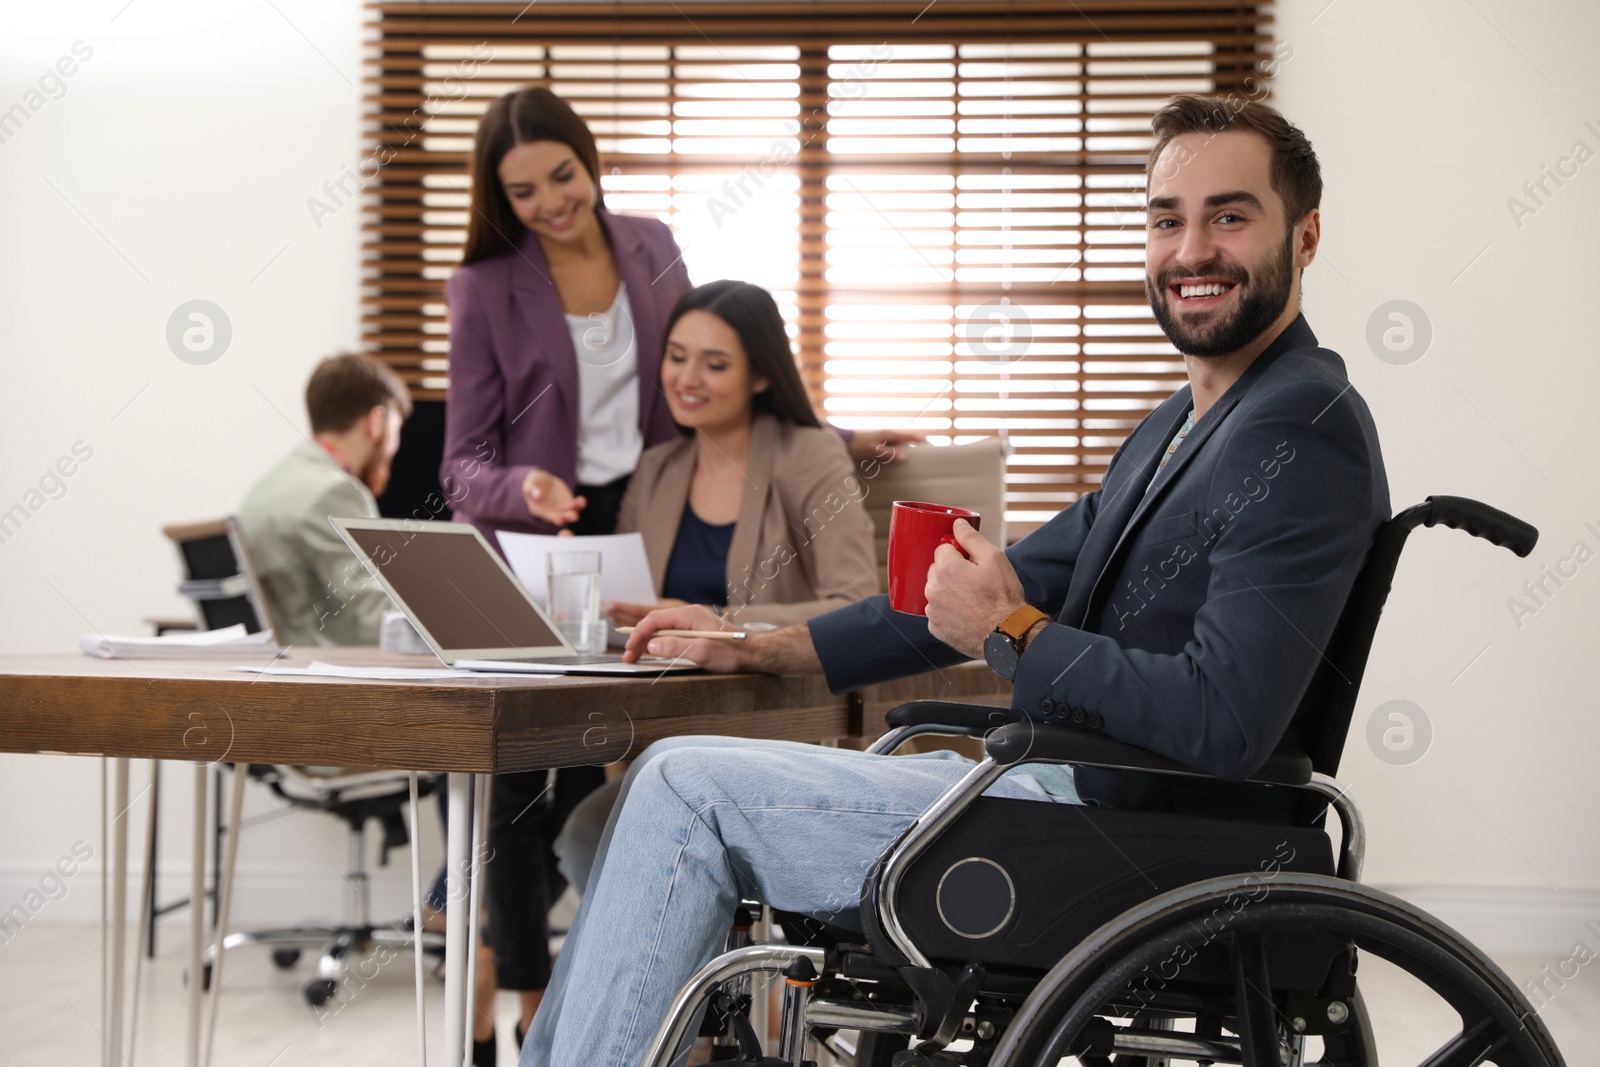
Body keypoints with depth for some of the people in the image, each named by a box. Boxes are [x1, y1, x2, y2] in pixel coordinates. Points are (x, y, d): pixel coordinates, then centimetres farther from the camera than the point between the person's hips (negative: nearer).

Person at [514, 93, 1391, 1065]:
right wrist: (758, 650, 17)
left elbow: (1221, 725, -26)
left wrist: (1012, 634, -15)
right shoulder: (1184, 427, 16)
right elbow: (1021, 579, 21)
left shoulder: (1304, 431, -16)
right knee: (679, 786, 13)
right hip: (1059, 788, 10)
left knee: (689, 790, -9)